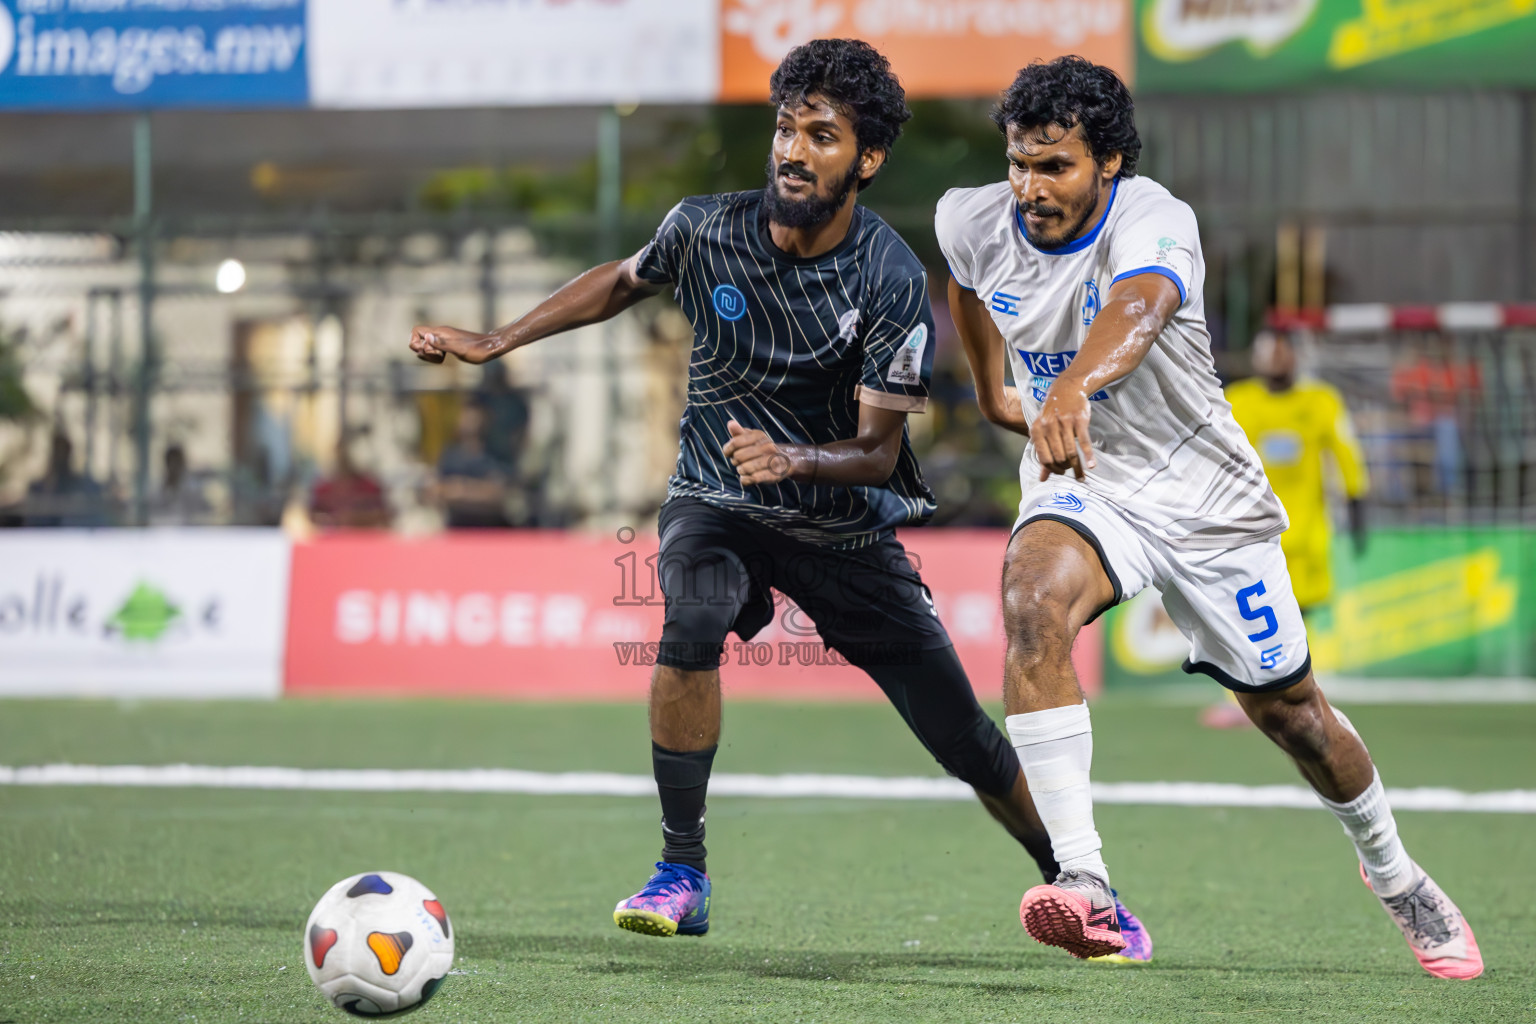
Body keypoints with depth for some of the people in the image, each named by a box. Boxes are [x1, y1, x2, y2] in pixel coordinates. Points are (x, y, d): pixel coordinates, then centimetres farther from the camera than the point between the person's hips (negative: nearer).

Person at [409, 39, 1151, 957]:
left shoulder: (890, 280, -20)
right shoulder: (707, 229, -12)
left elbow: (879, 449, -19)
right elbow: (624, 282, 11)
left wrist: (792, 459, -39)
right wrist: (494, 343, 8)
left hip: (847, 526, -1)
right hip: (716, 501, 1)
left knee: (965, 738, 0)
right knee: (695, 622, -34)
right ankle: (682, 878, -22)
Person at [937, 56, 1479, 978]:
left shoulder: (1155, 221, -27)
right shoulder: (977, 223, -10)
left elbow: (1137, 311, -51)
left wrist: (1073, 388, -70)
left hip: (1205, 497, -2)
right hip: (1080, 488, 2)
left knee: (1289, 709, 10)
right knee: (1033, 599, -32)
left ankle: (1395, 875, 41)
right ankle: (1085, 887, -37)